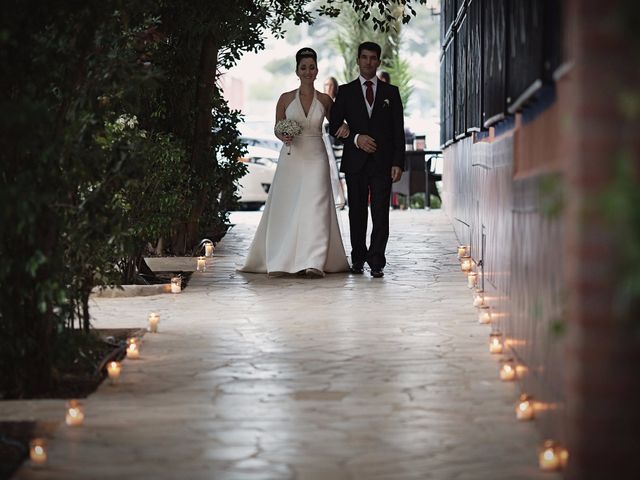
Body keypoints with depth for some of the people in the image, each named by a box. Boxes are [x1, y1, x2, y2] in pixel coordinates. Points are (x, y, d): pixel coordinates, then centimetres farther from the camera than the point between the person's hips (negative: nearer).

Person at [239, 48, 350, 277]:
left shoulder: (325, 100, 6)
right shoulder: (286, 99, 5)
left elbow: (334, 125, 18)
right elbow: (277, 129, 11)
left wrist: (344, 127, -5)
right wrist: (283, 136, -11)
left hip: (316, 158, -1)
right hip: (291, 158, 1)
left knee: (315, 208, -10)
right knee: (286, 209, 0)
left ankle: (314, 262, -15)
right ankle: (281, 261, 7)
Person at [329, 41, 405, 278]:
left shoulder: (391, 92, 10)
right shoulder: (346, 91, 9)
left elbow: (398, 131, 6)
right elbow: (334, 126, 6)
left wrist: (398, 163, -3)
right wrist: (356, 138, -11)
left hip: (382, 163, -1)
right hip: (355, 162, 1)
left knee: (380, 214, -6)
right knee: (357, 212, 6)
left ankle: (376, 262, -5)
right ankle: (358, 258, 17)